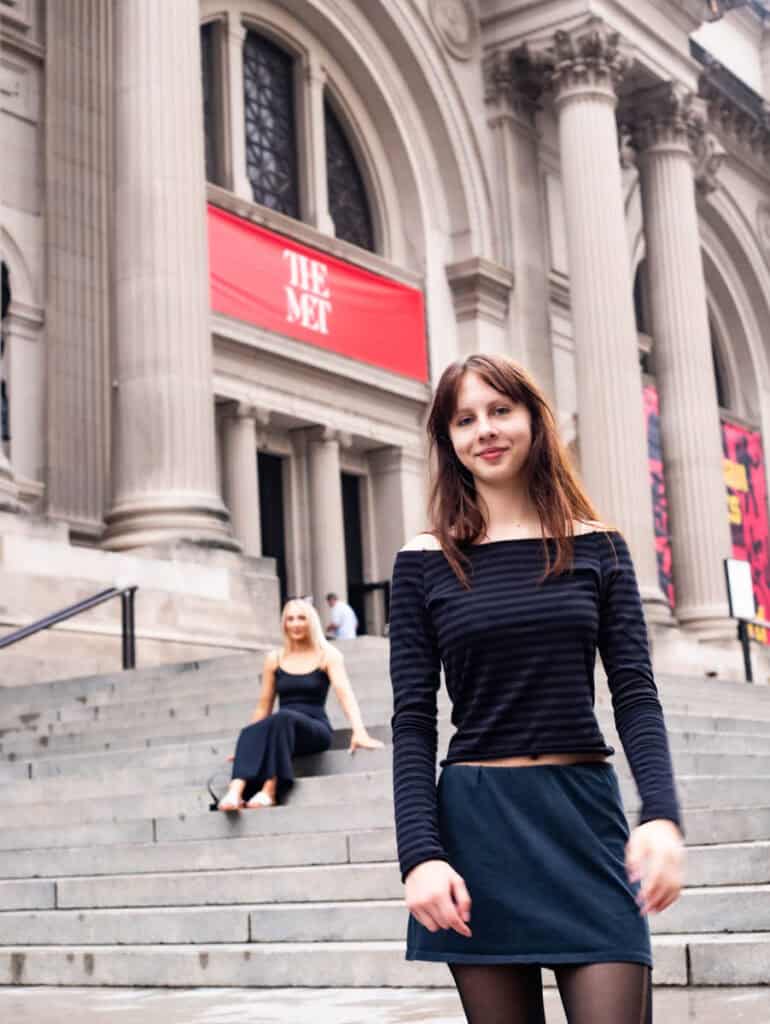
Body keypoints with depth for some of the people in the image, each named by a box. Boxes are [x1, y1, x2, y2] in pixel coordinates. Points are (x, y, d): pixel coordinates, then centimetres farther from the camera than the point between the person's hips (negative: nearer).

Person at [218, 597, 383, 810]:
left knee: (282, 717, -36)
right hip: (282, 728, 3)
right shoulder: (274, 659, 14)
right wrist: (249, 745, 15)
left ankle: (270, 790, -44)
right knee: (250, 733, -32)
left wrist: (359, 732, -27)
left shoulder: (328, 655, 4)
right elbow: (263, 706, 18)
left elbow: (345, 694, -11)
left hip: (315, 730, -3)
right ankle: (236, 790, -53)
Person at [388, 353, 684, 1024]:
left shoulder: (597, 548, 6)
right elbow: (412, 722, 1)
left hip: (586, 815, 1)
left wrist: (663, 815, -15)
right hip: (477, 822, 0)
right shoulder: (425, 562, 3)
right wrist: (420, 855, -11)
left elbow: (636, 695, 1)